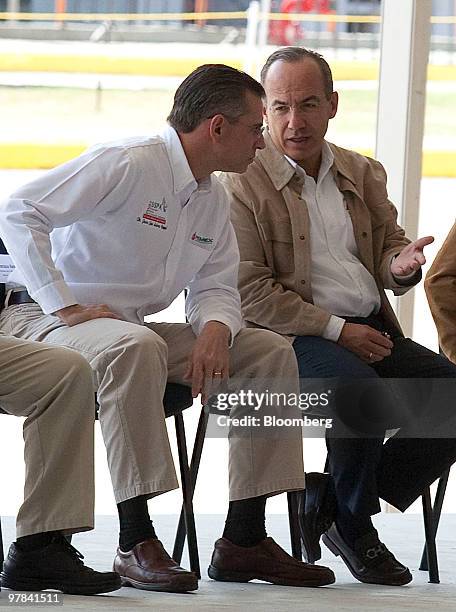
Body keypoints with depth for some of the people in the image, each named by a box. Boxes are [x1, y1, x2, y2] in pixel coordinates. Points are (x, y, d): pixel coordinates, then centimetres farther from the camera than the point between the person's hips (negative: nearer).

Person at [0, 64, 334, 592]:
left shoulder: (213, 199, 11)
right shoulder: (127, 165, -17)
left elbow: (215, 289, 11)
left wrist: (215, 330, -14)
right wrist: (65, 306, -24)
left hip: (133, 327, 9)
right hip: (45, 320, -9)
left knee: (271, 353, -2)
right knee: (135, 347, -41)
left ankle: (243, 540, -4)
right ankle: (136, 543, -38)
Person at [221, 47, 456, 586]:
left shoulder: (362, 174, 16)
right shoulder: (241, 183, -4)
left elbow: (387, 248, 22)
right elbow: (249, 291, -11)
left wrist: (400, 264, -5)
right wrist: (337, 330, -16)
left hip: (371, 330, 7)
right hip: (291, 337, -7)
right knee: (364, 393, -34)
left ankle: (328, 501, -4)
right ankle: (352, 524, -7)